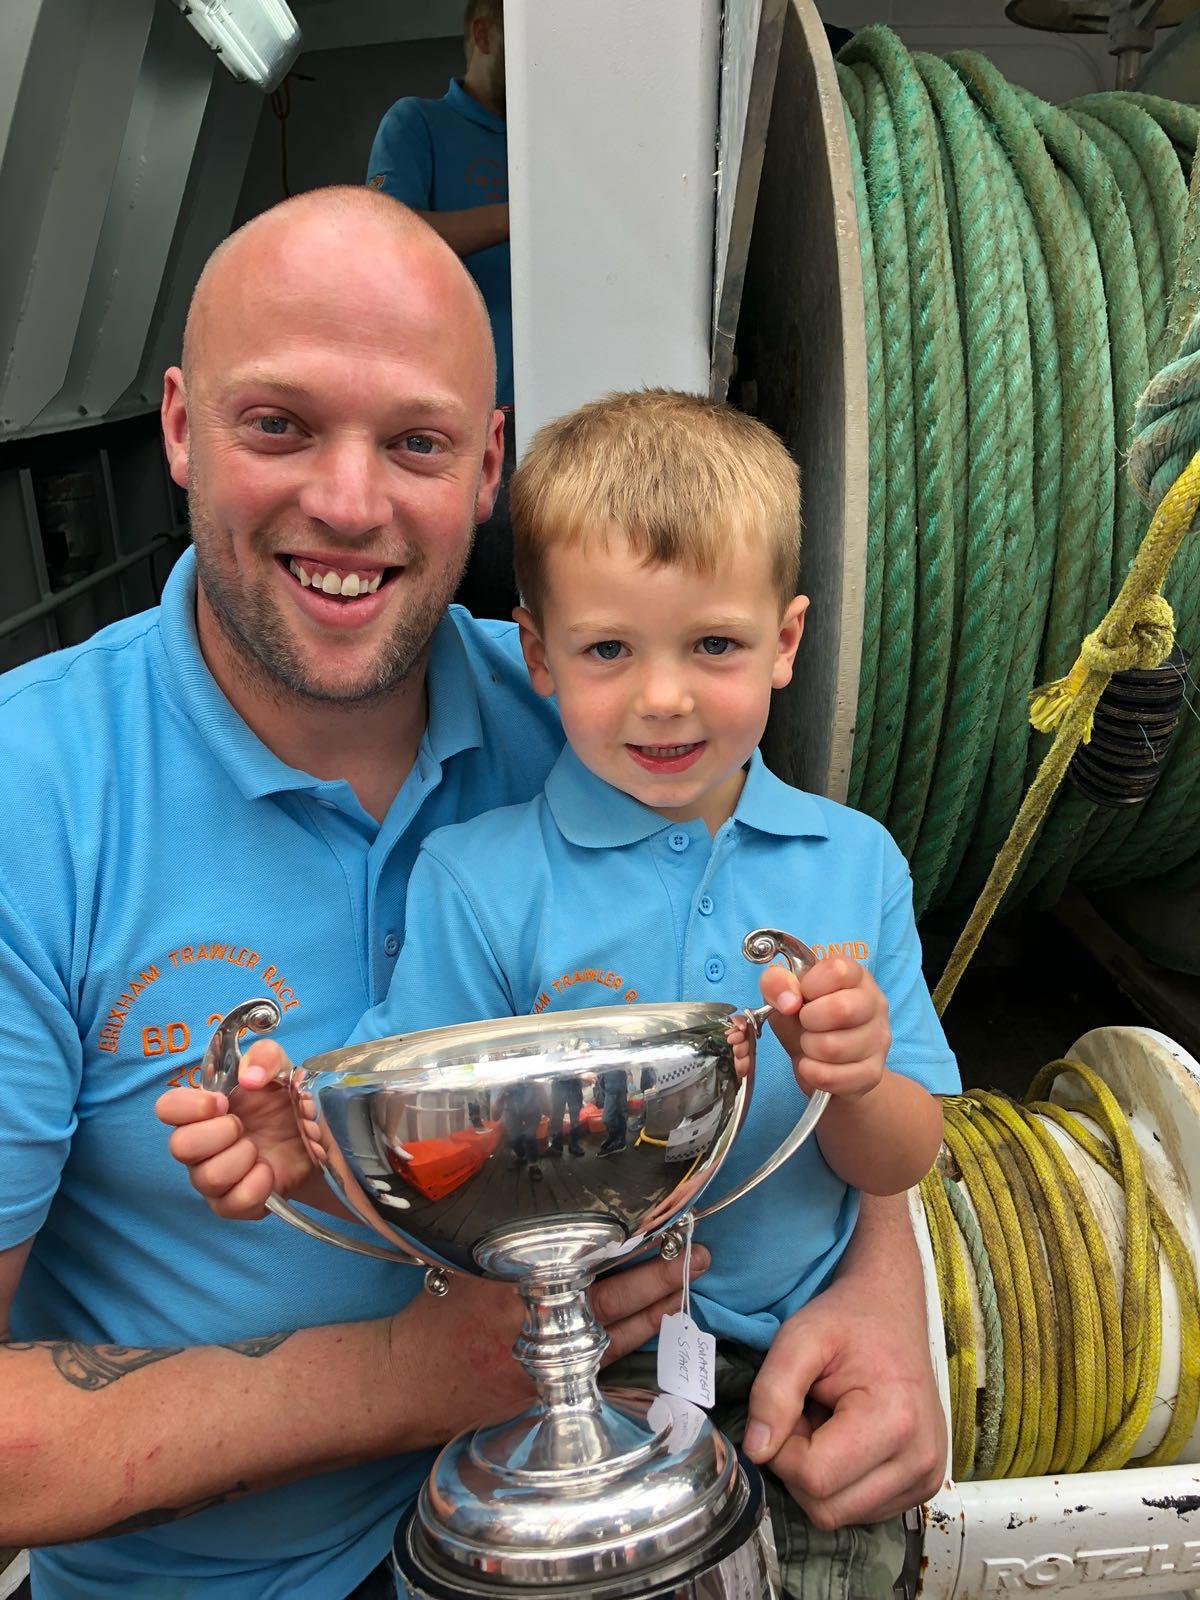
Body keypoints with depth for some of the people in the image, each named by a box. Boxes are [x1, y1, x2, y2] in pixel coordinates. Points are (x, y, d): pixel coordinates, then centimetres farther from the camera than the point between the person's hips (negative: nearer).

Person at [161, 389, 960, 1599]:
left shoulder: (853, 863, -2)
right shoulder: (474, 883, -10)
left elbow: (903, 1162, 0)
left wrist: (854, 1083, -21)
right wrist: (309, 1151, -30)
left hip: (804, 1370, 3)